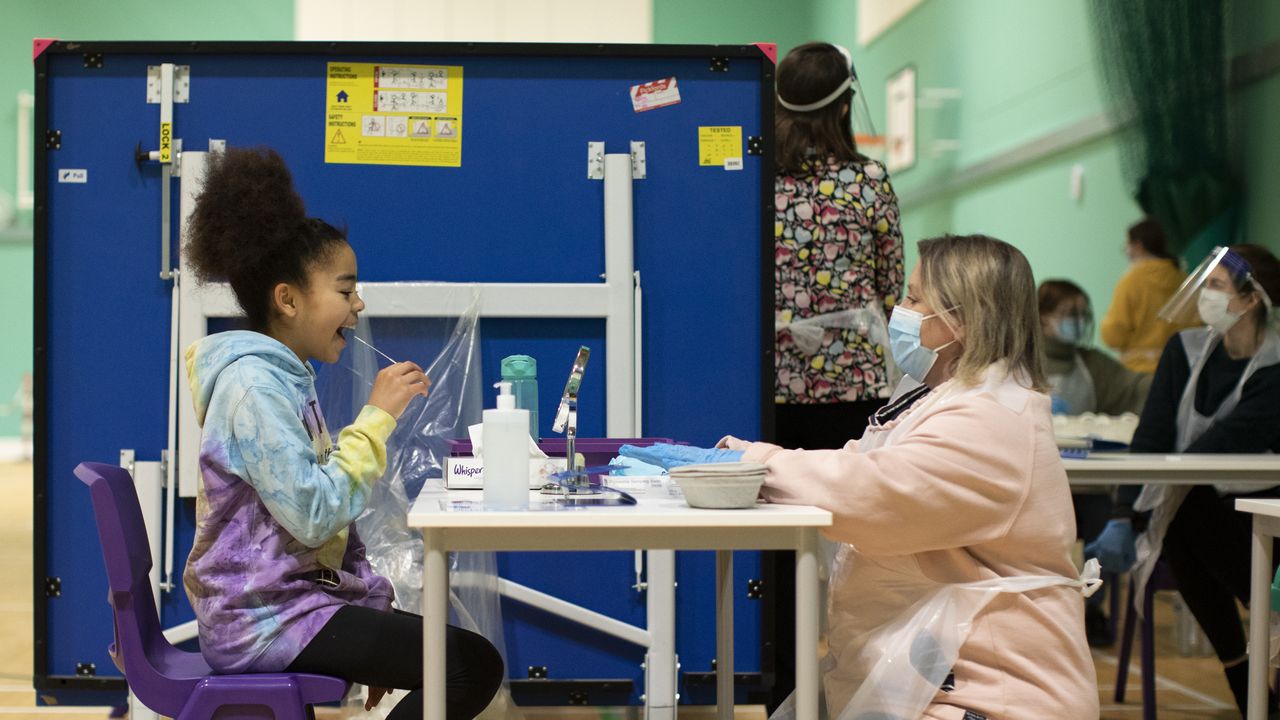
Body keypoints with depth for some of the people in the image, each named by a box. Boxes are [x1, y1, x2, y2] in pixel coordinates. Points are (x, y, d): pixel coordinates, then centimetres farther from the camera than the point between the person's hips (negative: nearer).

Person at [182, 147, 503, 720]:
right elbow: (313, 515, -26)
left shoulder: (286, 378, 13)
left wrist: (375, 604, 10)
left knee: (465, 654, 13)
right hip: (263, 619, -10)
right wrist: (377, 416, -19)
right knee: (473, 668, -13)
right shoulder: (254, 384, -17)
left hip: (289, 599, 10)